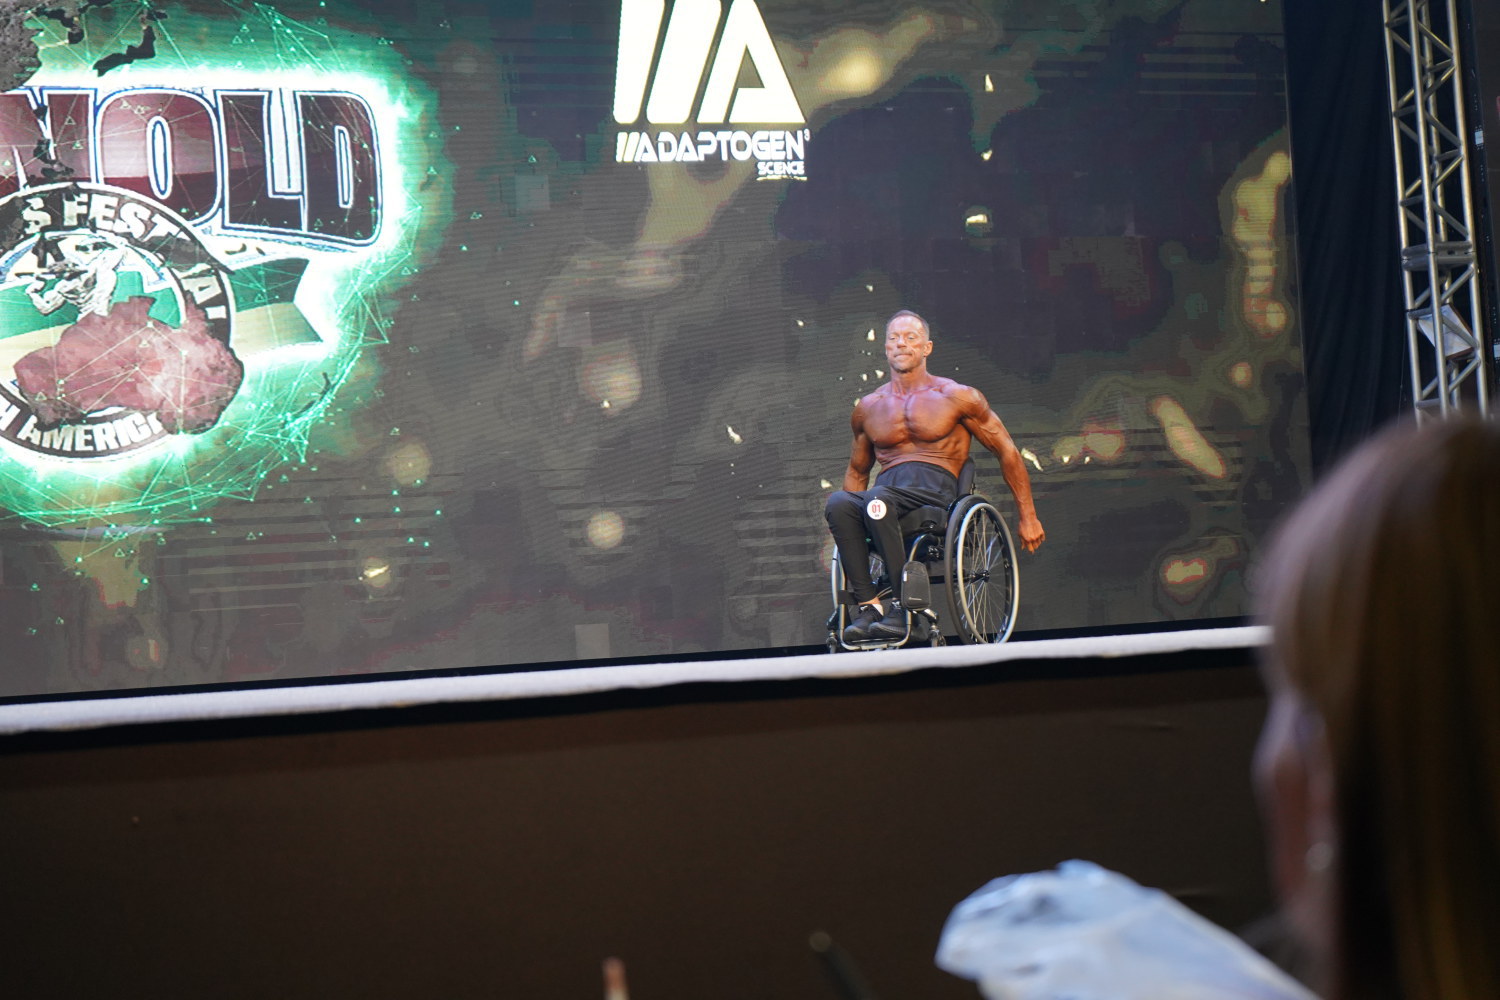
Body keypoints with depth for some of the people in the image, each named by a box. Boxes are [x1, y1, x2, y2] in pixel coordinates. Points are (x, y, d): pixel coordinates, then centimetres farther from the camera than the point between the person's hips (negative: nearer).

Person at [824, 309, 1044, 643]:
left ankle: (902, 605, -32)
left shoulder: (956, 397, 9)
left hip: (935, 490, -3)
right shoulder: (868, 408, 20)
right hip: (886, 493, 3)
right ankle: (867, 603, -33)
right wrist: (846, 527, 17)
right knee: (837, 503, -32)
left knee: (877, 498, -37)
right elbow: (857, 470, 31)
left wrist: (1028, 518, 10)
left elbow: (1007, 453, 13)